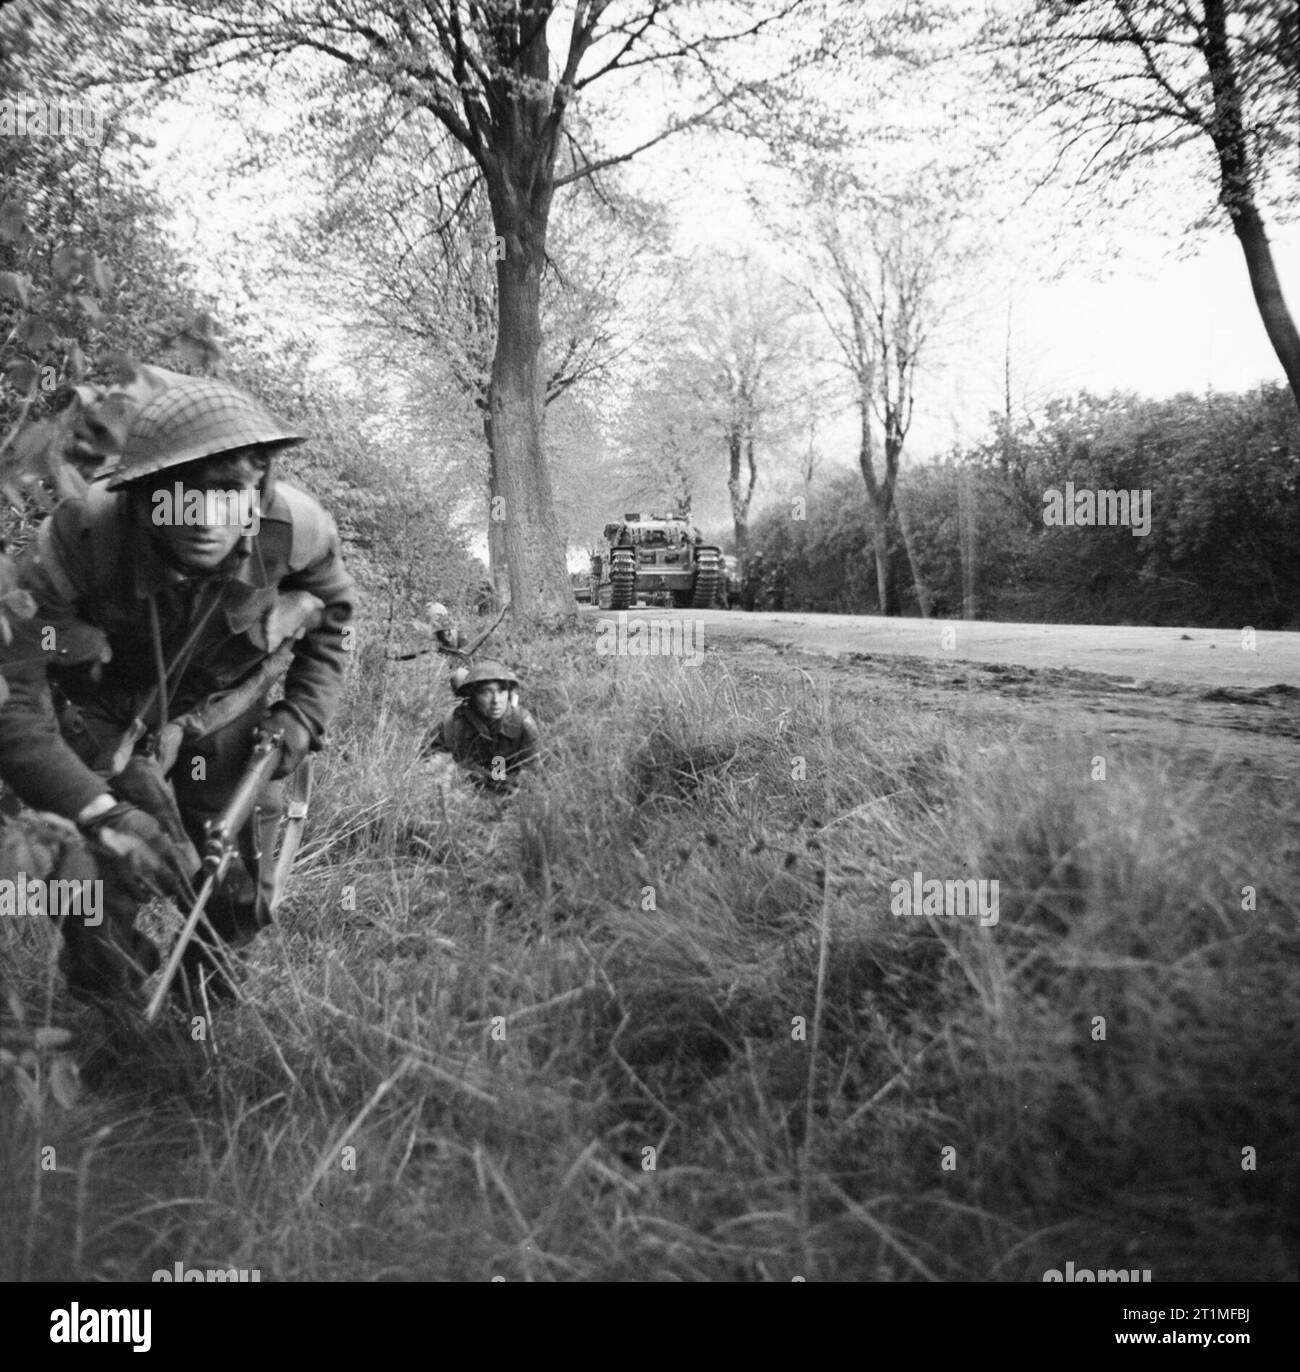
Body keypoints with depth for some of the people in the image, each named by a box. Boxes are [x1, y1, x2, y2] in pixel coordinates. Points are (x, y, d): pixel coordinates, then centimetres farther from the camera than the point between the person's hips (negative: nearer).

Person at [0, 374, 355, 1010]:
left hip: (228, 716, 2)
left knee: (239, 903, 7)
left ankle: (202, 986, 45)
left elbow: (331, 613, -1)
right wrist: (97, 813, -48)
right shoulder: (78, 538, -36)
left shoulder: (295, 529, -27)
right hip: (105, 723, -2)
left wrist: (304, 713, -11)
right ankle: (102, 1017, 15)